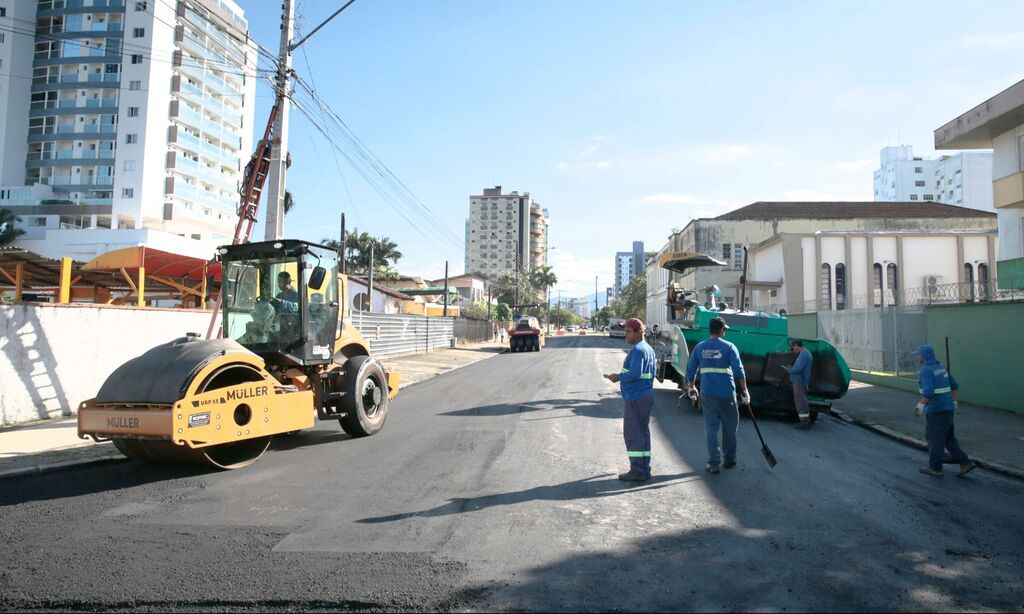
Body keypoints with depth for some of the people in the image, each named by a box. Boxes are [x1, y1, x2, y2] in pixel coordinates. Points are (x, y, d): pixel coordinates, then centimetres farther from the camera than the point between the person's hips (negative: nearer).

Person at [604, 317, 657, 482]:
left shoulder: (637, 350, -16)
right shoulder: (649, 349, 16)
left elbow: (635, 374, -26)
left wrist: (619, 377, -12)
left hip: (635, 398, -10)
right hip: (647, 395, 10)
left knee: (633, 433, -6)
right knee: (643, 432, 12)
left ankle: (637, 471, -4)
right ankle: (644, 470, 17)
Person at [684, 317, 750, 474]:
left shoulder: (700, 347, 5)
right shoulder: (729, 347, -4)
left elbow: (691, 370, 8)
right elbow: (739, 371, -9)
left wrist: (690, 387, 22)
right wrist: (744, 391, -2)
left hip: (707, 393, 2)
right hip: (726, 393, -2)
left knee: (711, 427, 6)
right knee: (730, 427, 14)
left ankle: (713, 463, 4)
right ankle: (729, 460, 24)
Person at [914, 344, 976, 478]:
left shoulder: (925, 371, -17)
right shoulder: (940, 367, 12)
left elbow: (928, 392, -27)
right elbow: (954, 386, 18)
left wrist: (920, 405, -19)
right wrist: (954, 403, 24)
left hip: (935, 410, -9)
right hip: (947, 408, 9)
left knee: (934, 439, 2)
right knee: (948, 438, 16)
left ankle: (935, 468, 10)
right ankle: (965, 463, 11)